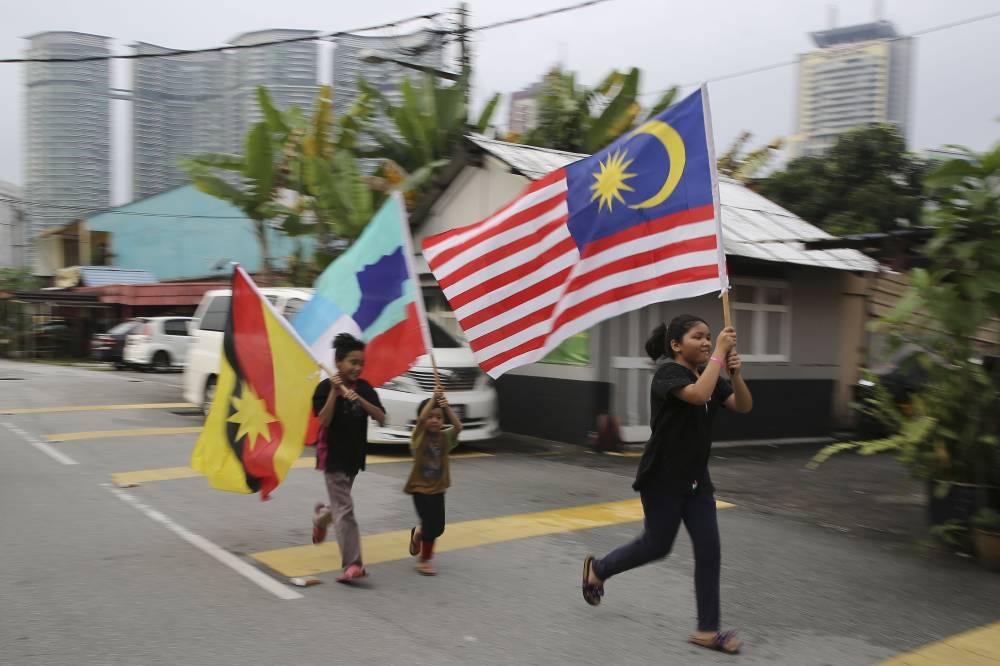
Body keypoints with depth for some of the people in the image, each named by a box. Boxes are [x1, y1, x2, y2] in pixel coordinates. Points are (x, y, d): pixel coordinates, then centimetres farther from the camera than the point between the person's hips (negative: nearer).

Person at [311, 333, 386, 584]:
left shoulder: (363, 387, 0)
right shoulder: (326, 387, -12)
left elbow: (381, 417, -9)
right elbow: (324, 421, -20)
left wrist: (359, 400, -24)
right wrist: (334, 393, -28)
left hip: (355, 455, 6)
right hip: (333, 456, -6)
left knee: (340, 504, 22)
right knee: (345, 510, -10)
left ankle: (321, 517, 55)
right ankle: (353, 565, -11)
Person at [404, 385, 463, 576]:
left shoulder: (445, 437, -2)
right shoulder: (419, 436, -10)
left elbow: (458, 426, -21)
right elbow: (421, 419, -30)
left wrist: (447, 406, -30)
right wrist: (433, 399, -33)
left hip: (438, 488, 4)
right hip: (420, 488, -4)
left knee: (439, 526, 9)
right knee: (430, 523, -9)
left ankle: (418, 533, 42)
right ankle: (423, 560, 11)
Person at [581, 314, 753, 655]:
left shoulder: (709, 375, 8)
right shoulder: (668, 372, -17)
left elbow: (744, 406, 1)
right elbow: (699, 395, -36)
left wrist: (735, 372, -16)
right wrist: (719, 353, -29)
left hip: (695, 477, 7)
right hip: (662, 478, -7)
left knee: (709, 550, 2)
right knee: (657, 545, 6)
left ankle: (707, 630, 11)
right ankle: (597, 568, 32)